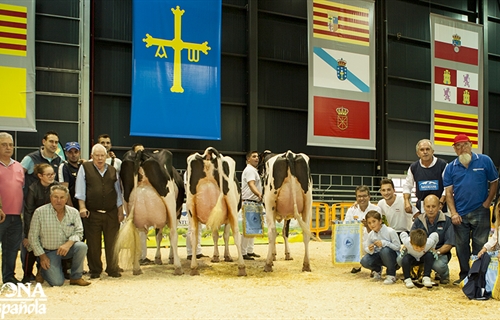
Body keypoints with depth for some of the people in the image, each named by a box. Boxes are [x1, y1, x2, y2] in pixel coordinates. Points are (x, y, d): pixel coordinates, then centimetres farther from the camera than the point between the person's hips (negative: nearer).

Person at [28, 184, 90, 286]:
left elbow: (78, 232, -4)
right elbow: (33, 237, -5)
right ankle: (43, 269, 19)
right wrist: (42, 256, -7)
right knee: (57, 282, -17)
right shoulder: (40, 212, -10)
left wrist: (68, 244, -25)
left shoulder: (73, 212, -3)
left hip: (67, 248, 3)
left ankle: (76, 277, -9)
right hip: (49, 251, -3)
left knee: (82, 246, -30)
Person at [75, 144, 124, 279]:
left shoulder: (112, 170, 12)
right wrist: (82, 207, -9)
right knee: (93, 244, 4)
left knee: (112, 242, 3)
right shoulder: (85, 168, 4)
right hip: (92, 213, -2)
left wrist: (120, 211, 9)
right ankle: (95, 271, 15)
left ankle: (113, 269, 14)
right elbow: (80, 189, -1)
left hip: (111, 213, 2)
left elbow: (118, 192, 15)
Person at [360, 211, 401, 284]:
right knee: (364, 261, -22)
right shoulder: (370, 235, -3)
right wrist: (370, 250, -25)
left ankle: (391, 275, -17)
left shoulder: (390, 231, -18)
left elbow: (398, 247, -19)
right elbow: (366, 248, 0)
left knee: (385, 250, -38)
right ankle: (377, 269, 14)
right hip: (379, 256, 4)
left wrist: (383, 243, -29)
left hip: (392, 256, -4)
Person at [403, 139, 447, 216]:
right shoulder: (413, 167, 7)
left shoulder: (442, 165, -3)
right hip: (421, 208, 3)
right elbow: (407, 186, 16)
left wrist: (441, 202, -11)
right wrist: (407, 202, 3)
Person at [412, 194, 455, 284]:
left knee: (438, 265, -38)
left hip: (440, 253, -3)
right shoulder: (418, 221, 5)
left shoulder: (446, 221, -6)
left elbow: (449, 244, -8)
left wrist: (437, 252, -26)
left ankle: (444, 274, 3)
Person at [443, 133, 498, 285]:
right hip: (460, 214, 2)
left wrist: (488, 202, -4)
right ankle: (464, 275, 19)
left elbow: (494, 182, 6)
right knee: (462, 246, 8)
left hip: (480, 212, -2)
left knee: (480, 245, 1)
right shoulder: (451, 167, 4)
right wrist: (453, 213, -6)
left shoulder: (484, 161, -1)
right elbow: (448, 192, 3)